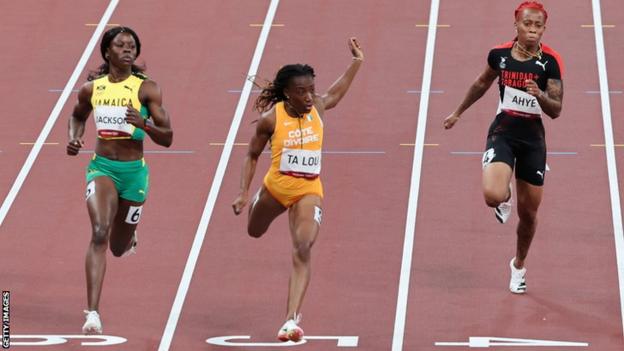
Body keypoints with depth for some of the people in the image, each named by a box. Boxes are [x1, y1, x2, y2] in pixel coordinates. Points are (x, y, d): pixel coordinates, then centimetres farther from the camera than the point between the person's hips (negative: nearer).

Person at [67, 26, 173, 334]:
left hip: (134, 170, 0)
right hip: (101, 167, 0)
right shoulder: (91, 88, 1)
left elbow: (167, 138, -7)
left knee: (119, 248, 13)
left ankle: (128, 234, 55)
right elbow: (78, 116, 24)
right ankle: (93, 312, -26)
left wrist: (144, 124, -26)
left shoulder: (146, 89, -7)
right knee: (99, 233, -23)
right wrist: (74, 139, 4)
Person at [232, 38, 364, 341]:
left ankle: (292, 319, -27)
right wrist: (244, 193, -8)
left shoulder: (318, 108, -5)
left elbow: (336, 93, 20)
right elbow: (252, 156, -1)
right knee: (255, 231, 29)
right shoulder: (271, 118, -14)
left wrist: (357, 62, 19)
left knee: (303, 251, -20)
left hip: (308, 191, 0)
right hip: (276, 187, 0)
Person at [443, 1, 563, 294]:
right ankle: (505, 199, 14)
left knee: (528, 213, 10)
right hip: (503, 131, 0)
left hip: (533, 138, 0)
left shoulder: (550, 61, -9)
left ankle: (518, 266, 38)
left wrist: (540, 96, -31)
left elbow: (556, 111, -11)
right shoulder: (500, 54, -5)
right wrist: (459, 112, 26)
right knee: (493, 196, -26)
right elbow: (482, 83, 16)